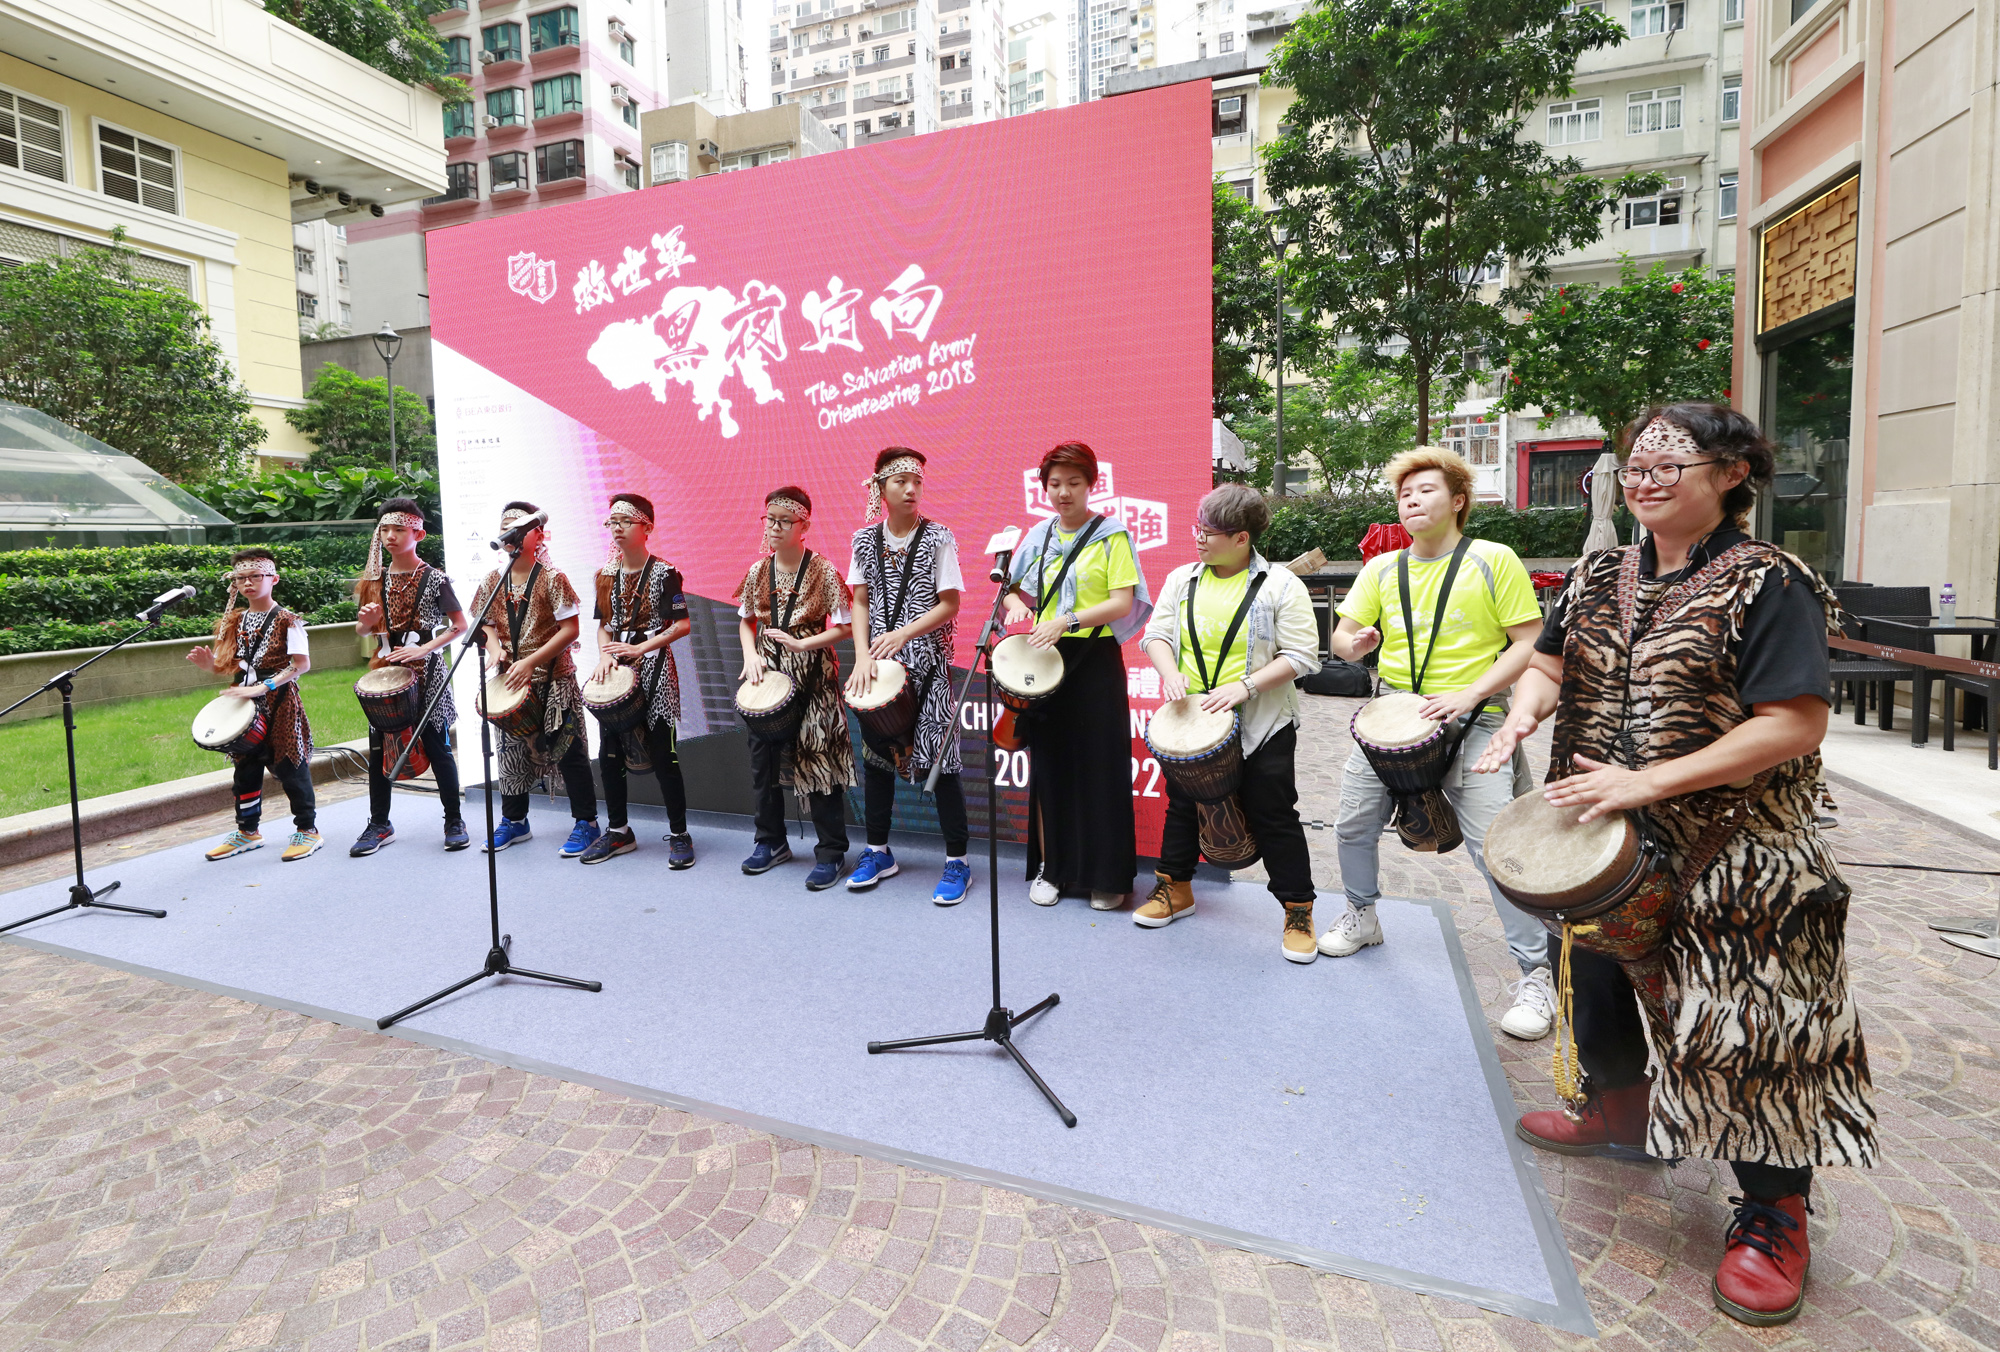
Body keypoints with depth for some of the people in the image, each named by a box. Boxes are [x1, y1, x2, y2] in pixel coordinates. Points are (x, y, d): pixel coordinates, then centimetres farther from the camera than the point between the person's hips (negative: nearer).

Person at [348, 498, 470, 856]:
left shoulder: (434, 579, -5)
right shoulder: (376, 580, 9)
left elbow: (459, 625, -5)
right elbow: (362, 629, 16)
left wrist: (423, 649, -16)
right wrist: (367, 622, -7)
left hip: (426, 671, -5)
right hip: (385, 670, 5)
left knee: (437, 747, 0)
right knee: (378, 749, 7)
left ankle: (454, 821, 12)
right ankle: (379, 824, 19)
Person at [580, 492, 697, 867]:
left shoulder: (664, 573, -6)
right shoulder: (606, 576, 12)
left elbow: (682, 625, -10)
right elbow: (604, 625, 16)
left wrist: (640, 648, -16)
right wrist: (604, 656, -3)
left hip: (654, 668, -6)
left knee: (663, 755, -4)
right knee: (609, 753, 8)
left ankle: (679, 835, 7)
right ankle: (618, 830, 23)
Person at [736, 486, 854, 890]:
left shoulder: (823, 571, -8)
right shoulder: (758, 571, 5)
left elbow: (844, 627, -9)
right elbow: (746, 621, 14)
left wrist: (801, 644, -19)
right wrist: (751, 655, -3)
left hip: (812, 676, -5)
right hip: (767, 675, 5)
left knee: (818, 761, -3)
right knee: (763, 759, 12)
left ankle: (831, 853, 9)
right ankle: (771, 842, 29)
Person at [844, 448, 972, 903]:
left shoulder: (938, 537, -4)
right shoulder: (866, 539, 7)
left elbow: (950, 603, -7)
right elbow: (860, 601, 6)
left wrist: (902, 634, -16)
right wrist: (862, 656, -6)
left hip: (927, 661, -4)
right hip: (878, 662, 4)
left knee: (938, 756, -4)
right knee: (875, 752, 11)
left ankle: (957, 861, 7)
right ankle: (879, 852, 26)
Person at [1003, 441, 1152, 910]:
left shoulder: (1111, 535, -2)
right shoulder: (1038, 537, 12)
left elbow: (1123, 602, -11)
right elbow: (1016, 589, 19)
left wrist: (1067, 621, -22)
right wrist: (1016, 604, -5)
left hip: (1095, 663, -4)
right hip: (1046, 662, 4)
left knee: (1099, 766, -1)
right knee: (1049, 763, 7)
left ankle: (1107, 876, 12)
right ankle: (1050, 867, 20)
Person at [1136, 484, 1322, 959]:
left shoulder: (1280, 586, -8)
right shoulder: (1181, 580, 5)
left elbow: (1300, 656, -10)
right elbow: (1156, 635, 6)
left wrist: (1246, 686, -21)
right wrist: (1170, 672, -15)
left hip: (1260, 726, -4)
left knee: (1274, 818, 4)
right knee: (1182, 806, 16)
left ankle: (1298, 911, 20)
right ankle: (1175, 889, 35)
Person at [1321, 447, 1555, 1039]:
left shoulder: (1494, 561, -4)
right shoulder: (1381, 569, 8)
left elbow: (1530, 644, -6)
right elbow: (1341, 637, 10)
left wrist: (1469, 694, -18)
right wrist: (1355, 642, -15)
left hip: (1474, 722, -4)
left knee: (1497, 846, -10)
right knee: (1353, 824, 8)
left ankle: (1536, 974, 8)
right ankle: (1362, 917, 35)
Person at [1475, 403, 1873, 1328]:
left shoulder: (1767, 584, -13)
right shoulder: (1600, 578, 6)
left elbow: (1795, 727, -20)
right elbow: (1550, 662, 7)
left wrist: (1651, 780, -26)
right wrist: (1525, 711, -17)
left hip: (1734, 856, -6)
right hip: (1603, 843, 6)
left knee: (1747, 1018, 4)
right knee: (1599, 978, 21)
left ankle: (1774, 1214, 26)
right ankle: (1620, 1114, 46)